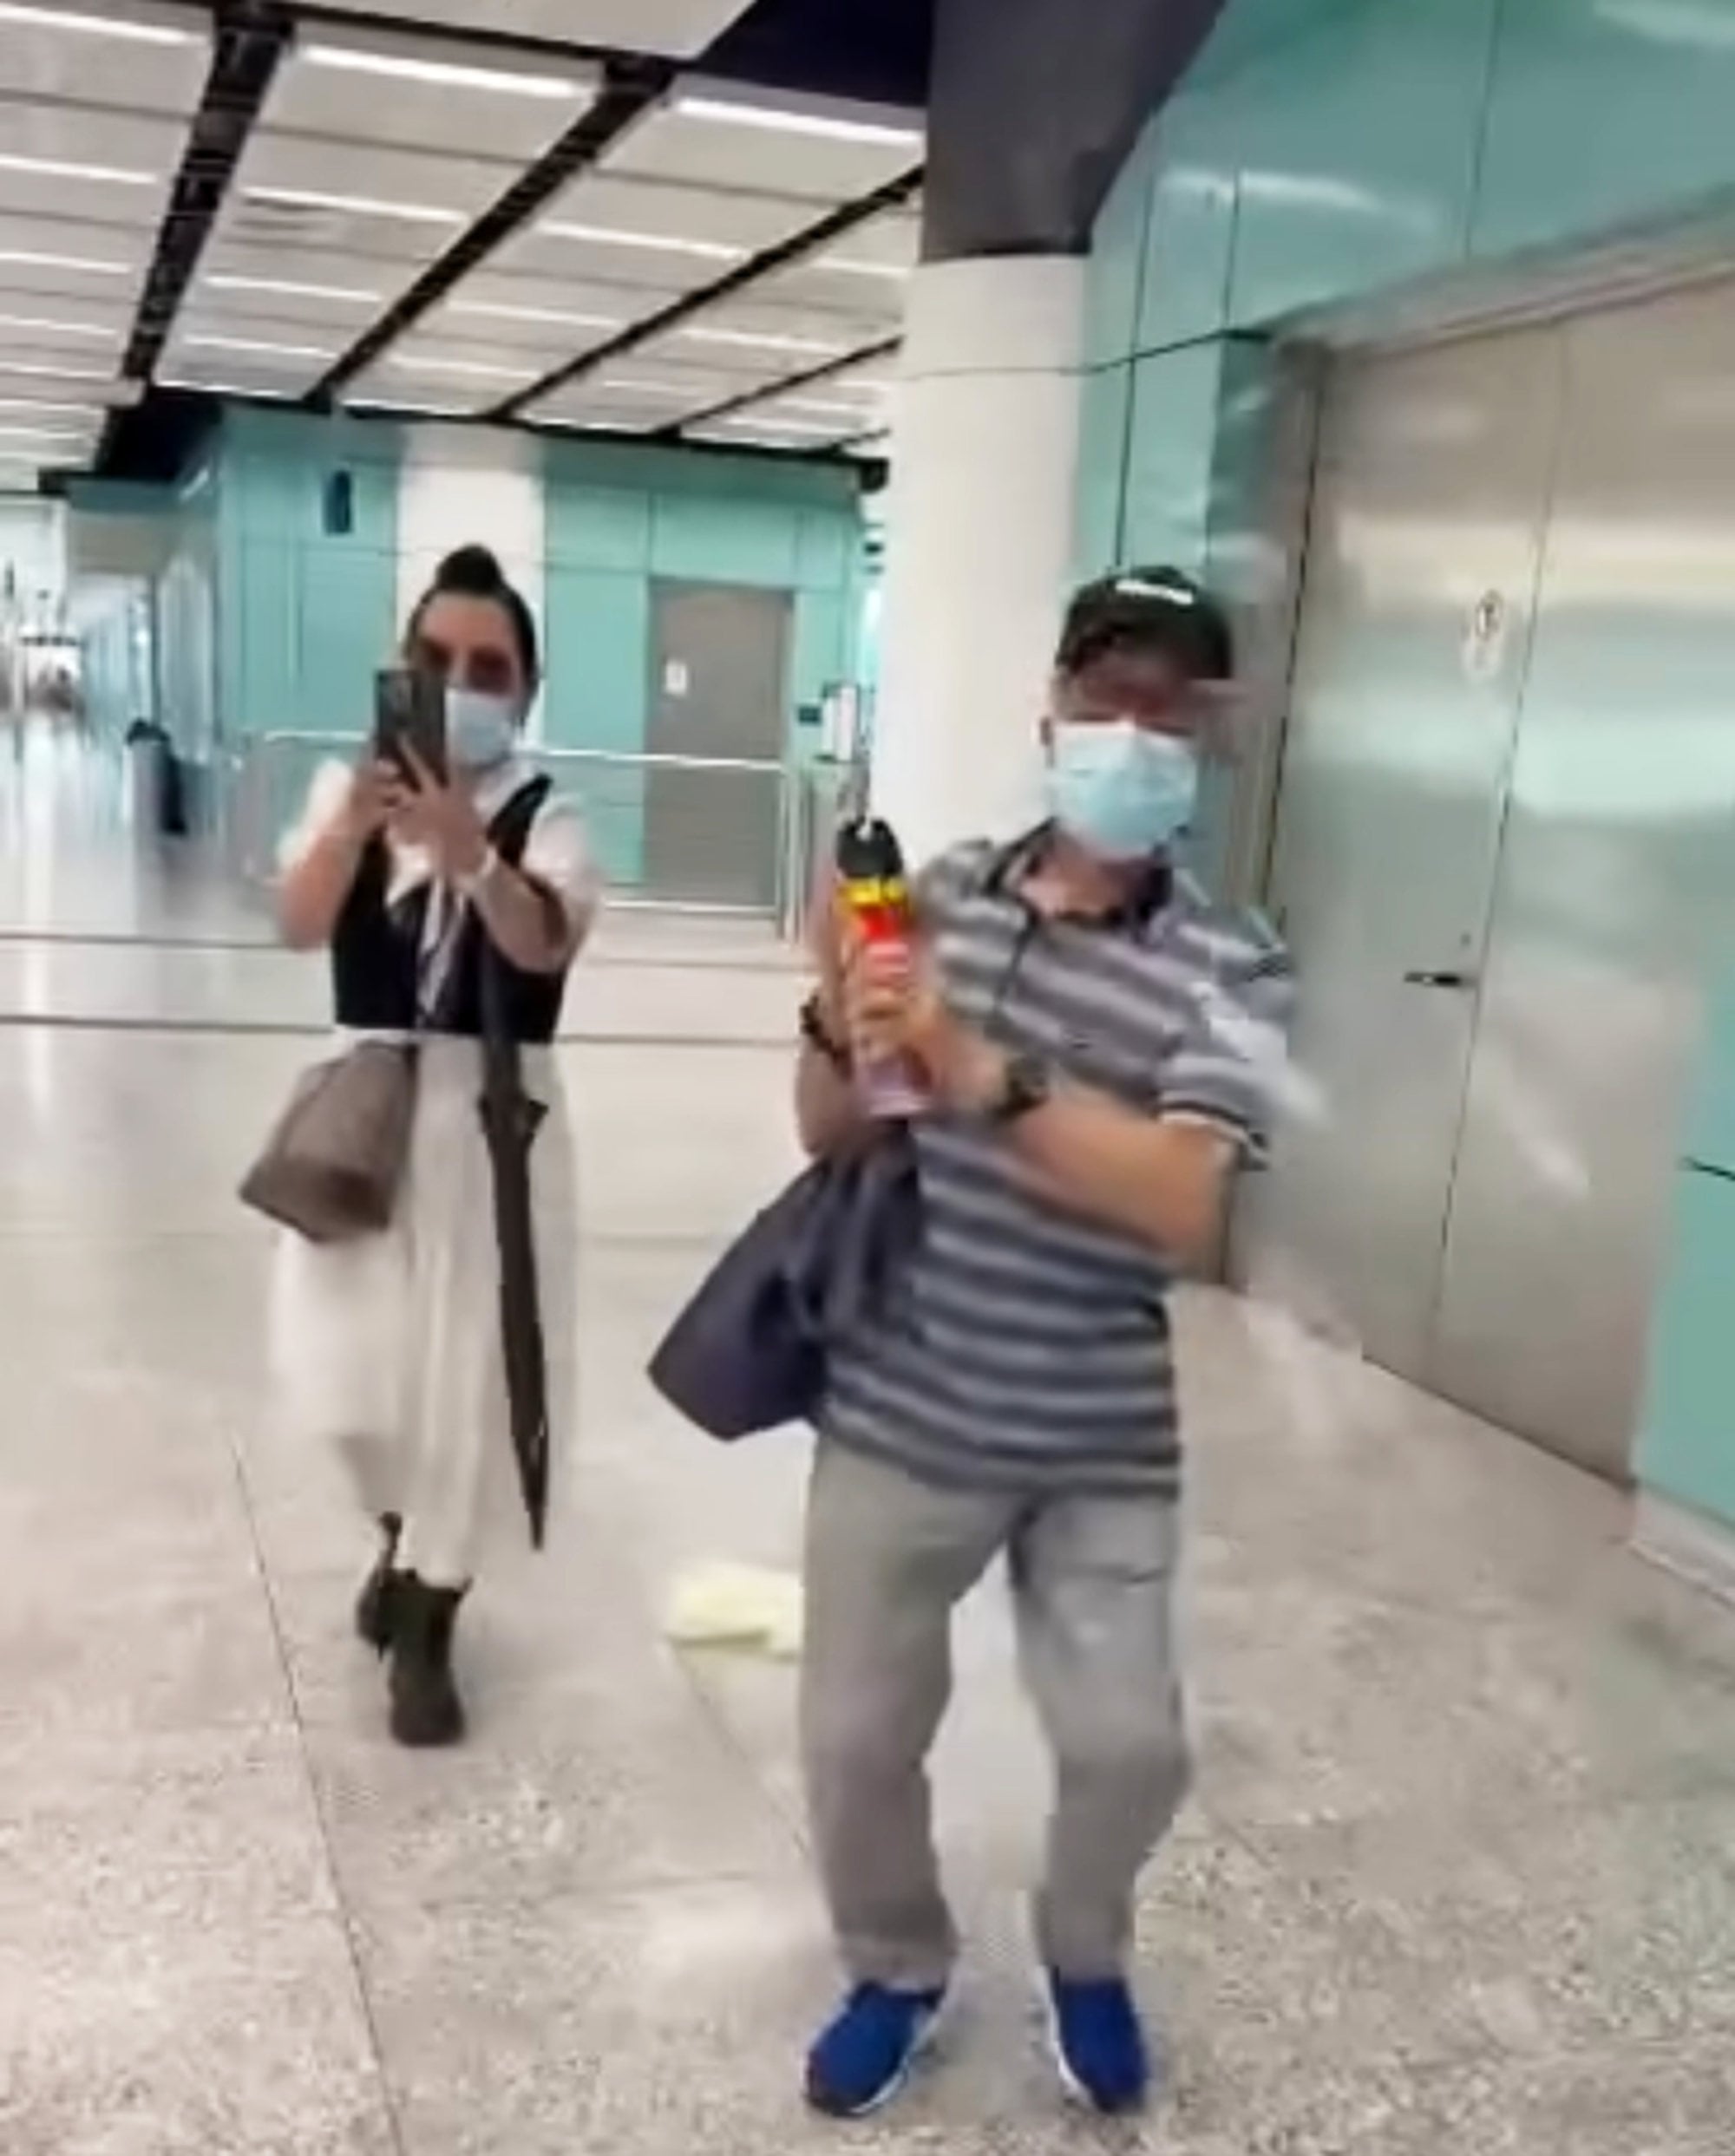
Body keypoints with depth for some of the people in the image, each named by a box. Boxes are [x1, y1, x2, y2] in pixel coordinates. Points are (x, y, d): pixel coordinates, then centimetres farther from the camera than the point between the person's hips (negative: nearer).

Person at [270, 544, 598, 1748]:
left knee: (469, 1375, 4)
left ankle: (427, 1624, 26)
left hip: (494, 1113, -2)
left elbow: (545, 943, -26)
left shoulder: (546, 816, -5)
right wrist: (355, 820, -36)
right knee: (349, 1368, 4)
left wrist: (471, 853, -46)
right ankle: (402, 1537, 39)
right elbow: (301, 926, -16)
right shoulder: (349, 788, 2)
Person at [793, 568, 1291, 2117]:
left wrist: (975, 1071, -35)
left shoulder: (1229, 969, -11)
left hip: (1101, 1447, -2)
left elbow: (1182, 1205, -25)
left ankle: (1086, 1956, 40)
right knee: (857, 1737, 10)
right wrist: (838, 1024, -17)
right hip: (901, 1417, 2)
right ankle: (897, 1970, 41)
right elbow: (832, 1138, 5)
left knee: (1131, 1747, 6)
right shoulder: (944, 894, -1)